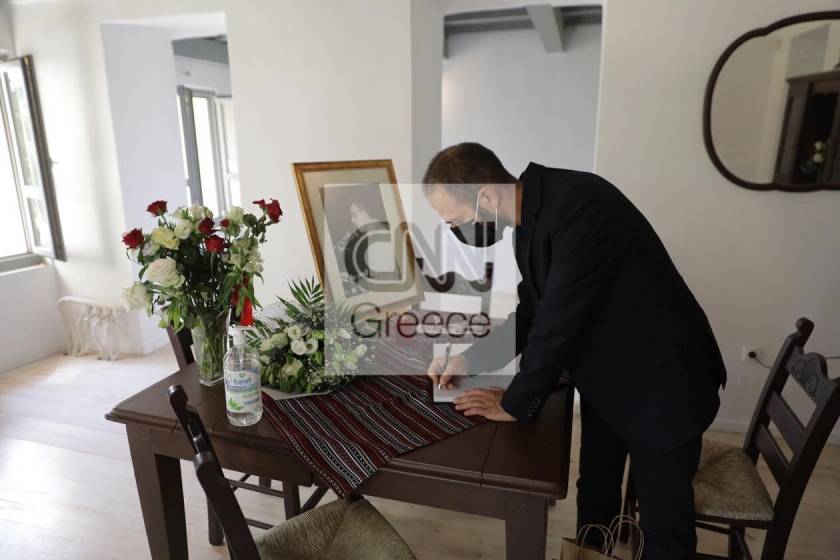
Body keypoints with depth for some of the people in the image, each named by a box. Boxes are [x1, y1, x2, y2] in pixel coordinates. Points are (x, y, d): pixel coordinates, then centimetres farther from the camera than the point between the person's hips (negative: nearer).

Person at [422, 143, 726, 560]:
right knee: (594, 494, 22)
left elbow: (559, 321, -29)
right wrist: (470, 360, -1)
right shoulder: (531, 214, -2)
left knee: (663, 521, 9)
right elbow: (532, 311, 7)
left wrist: (515, 405, -15)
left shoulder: (579, 205, -30)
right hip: (606, 379, 8)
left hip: (662, 384, -8)